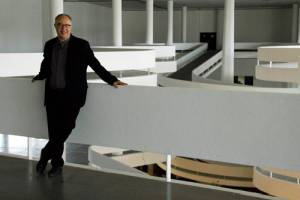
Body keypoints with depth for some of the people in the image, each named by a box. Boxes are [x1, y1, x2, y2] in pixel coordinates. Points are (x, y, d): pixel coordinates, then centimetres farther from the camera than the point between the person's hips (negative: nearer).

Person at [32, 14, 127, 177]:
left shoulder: (81, 45, -4)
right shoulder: (49, 45, 8)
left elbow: (96, 65, -3)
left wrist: (112, 81, -8)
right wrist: (38, 77, 20)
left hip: (72, 95, -3)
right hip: (52, 95, 4)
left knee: (65, 127, -13)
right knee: (54, 131, 2)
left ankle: (45, 156, 7)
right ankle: (57, 164, 17)